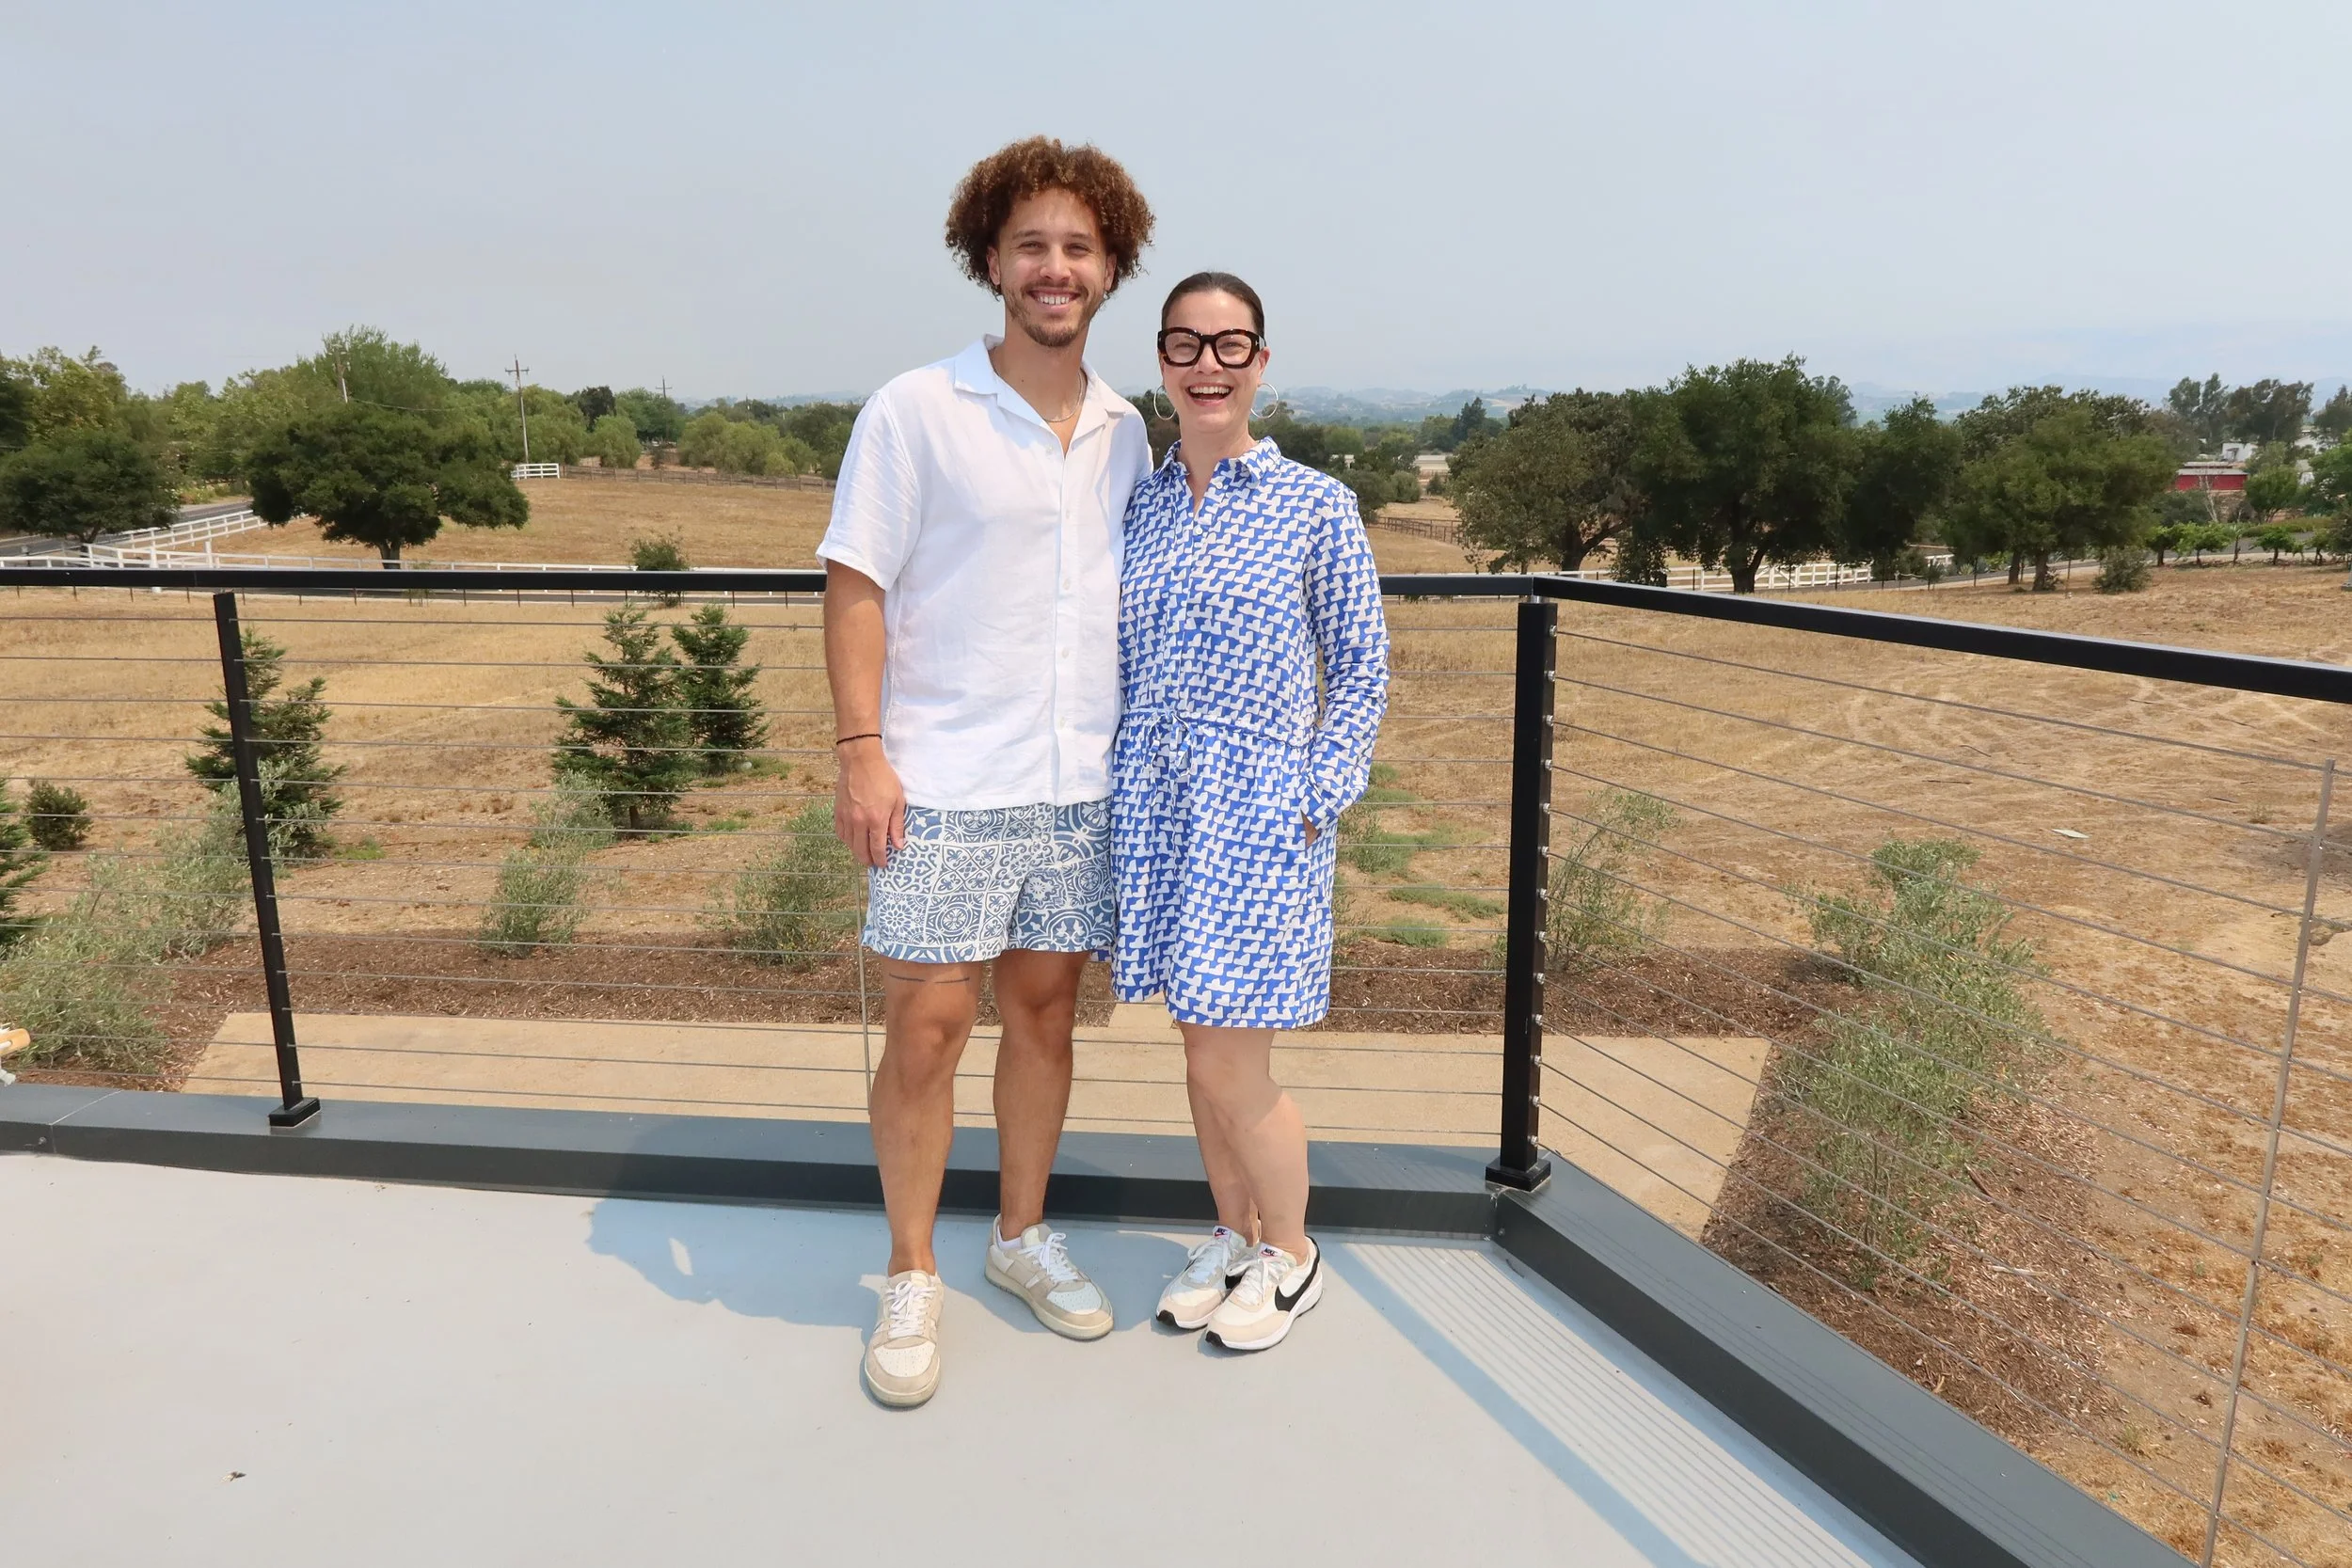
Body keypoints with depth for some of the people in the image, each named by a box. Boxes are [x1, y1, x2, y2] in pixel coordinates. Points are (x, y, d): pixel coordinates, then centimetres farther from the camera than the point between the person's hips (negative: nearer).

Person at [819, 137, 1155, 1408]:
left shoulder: (1125, 431, 9)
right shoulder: (914, 412, -5)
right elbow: (855, 586, -6)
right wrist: (859, 749, -14)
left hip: (1080, 783, 5)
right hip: (943, 787, -4)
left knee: (1044, 1008, 13)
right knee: (925, 1028, 1)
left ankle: (1023, 1234, 32)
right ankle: (910, 1280, 20)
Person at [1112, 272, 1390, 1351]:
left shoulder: (1314, 505, -5)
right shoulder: (1136, 508, 7)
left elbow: (1360, 670, -2)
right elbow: (1118, 666, 13)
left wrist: (1314, 804, -9)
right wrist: (1113, 799, 7)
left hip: (1260, 811, -4)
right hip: (1155, 804, 4)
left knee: (1231, 1070, 0)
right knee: (1199, 1051, 15)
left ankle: (1291, 1255, 25)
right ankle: (1232, 1235, 36)